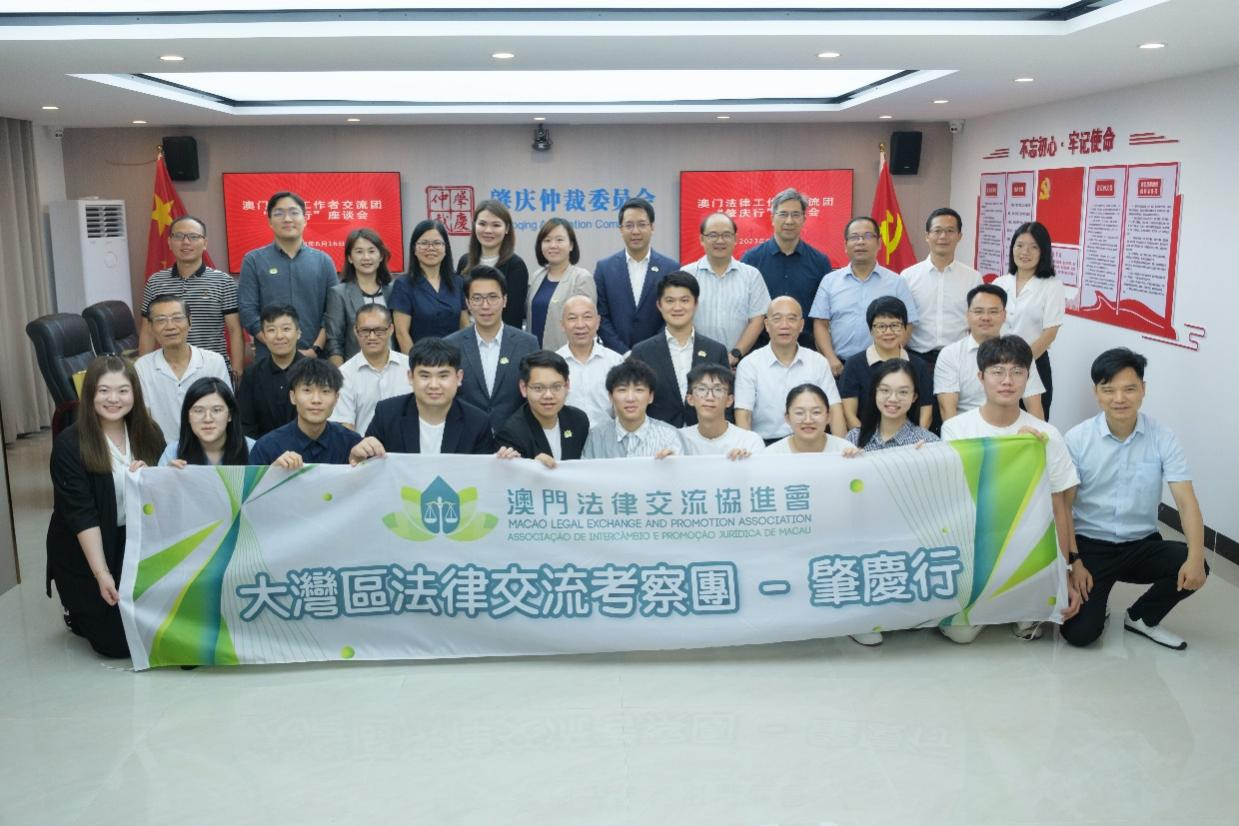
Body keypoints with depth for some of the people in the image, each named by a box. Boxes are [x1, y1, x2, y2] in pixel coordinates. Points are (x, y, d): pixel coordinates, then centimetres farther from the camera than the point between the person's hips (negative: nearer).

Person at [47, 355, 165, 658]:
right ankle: (77, 611, 26)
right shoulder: (69, 444, -16)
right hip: (82, 553, -4)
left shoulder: (149, 433, -2)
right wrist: (101, 573, -23)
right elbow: (80, 514, -19)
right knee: (118, 642, -5)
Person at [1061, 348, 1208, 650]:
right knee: (1080, 633, -18)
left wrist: (1195, 557, -28)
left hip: (1142, 545, 3)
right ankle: (1092, 598, 20)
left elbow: (1186, 502, -13)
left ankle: (1141, 617, 4)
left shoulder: (1162, 438, -7)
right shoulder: (1077, 439, -10)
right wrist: (1073, 562, -12)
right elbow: (1063, 507, -5)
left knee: (1194, 569, -26)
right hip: (1091, 544, -2)